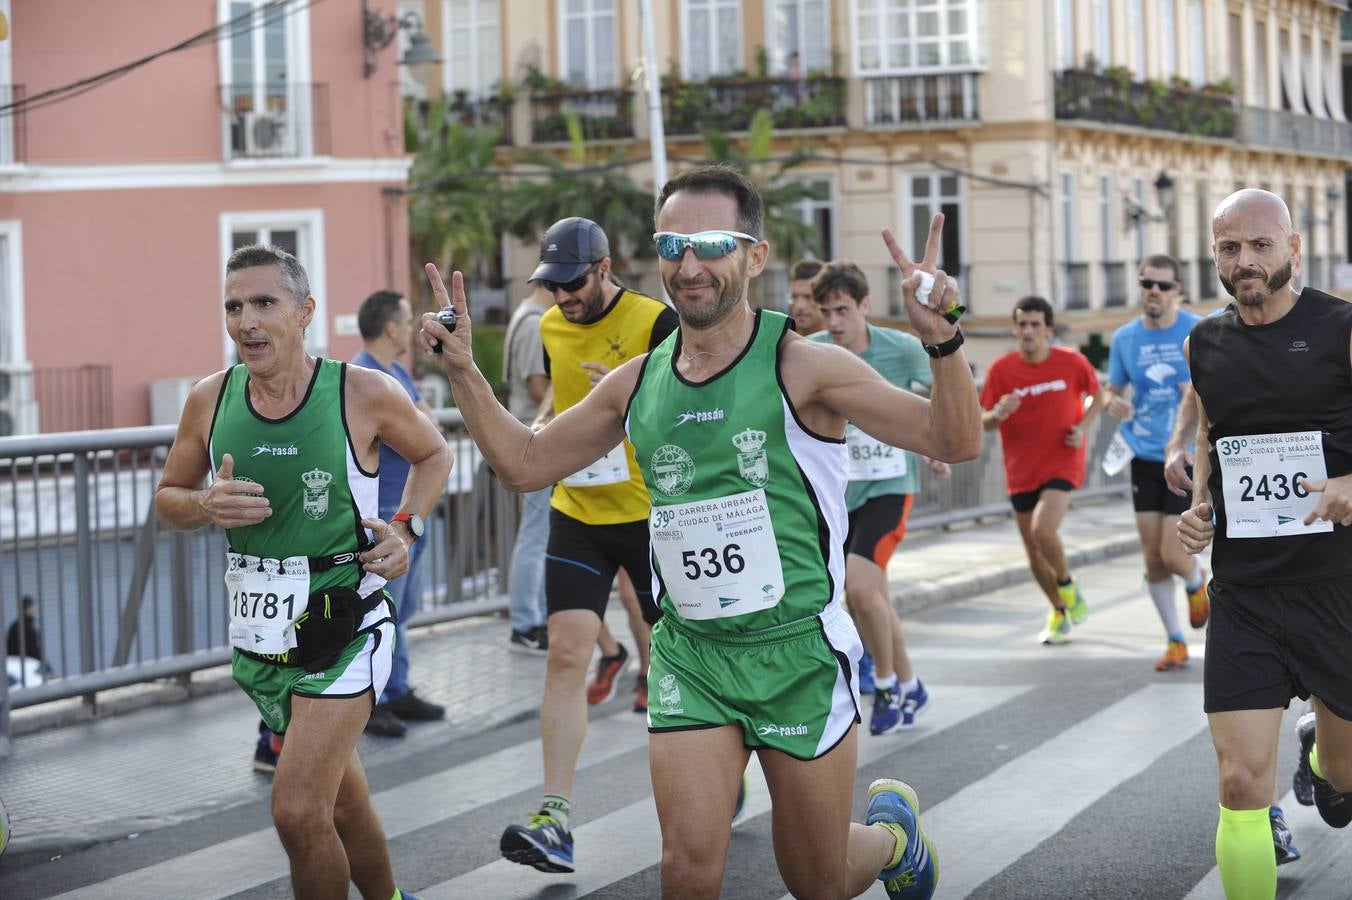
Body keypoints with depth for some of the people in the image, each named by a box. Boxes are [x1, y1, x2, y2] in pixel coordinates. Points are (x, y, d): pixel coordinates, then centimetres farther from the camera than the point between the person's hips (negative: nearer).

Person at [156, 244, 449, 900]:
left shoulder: (364, 393, -11)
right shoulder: (209, 402, -2)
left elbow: (433, 455, 8)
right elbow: (168, 499, 12)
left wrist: (406, 527, -8)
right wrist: (206, 506, -11)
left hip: (344, 629, -5)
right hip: (259, 634, 5)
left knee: (297, 810, -17)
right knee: (342, 801, 20)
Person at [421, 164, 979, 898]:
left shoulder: (801, 369, -12)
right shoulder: (636, 384, 3)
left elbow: (954, 443, -16)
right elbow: (524, 464, 16)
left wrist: (940, 341, -32)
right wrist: (462, 371, 5)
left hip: (798, 651, -3)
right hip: (688, 655, 3)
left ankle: (891, 826, 43)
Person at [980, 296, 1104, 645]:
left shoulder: (1071, 363, -8)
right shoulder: (1001, 369, -6)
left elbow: (1096, 394, 11)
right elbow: (985, 423, 1)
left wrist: (1083, 426, -7)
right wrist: (998, 414, -22)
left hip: (1062, 464, -3)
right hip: (1021, 470, 3)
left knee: (1043, 531, -25)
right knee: (1033, 551, 9)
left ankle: (1067, 584, 5)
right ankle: (1060, 612, 33)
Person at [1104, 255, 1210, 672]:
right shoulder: (1124, 338, 3)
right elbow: (1113, 390, 14)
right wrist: (1113, 403, -10)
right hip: (1144, 457, 4)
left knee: (1173, 556, -9)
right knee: (1152, 556, 3)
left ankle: (1197, 582, 29)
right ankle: (1175, 642, 19)